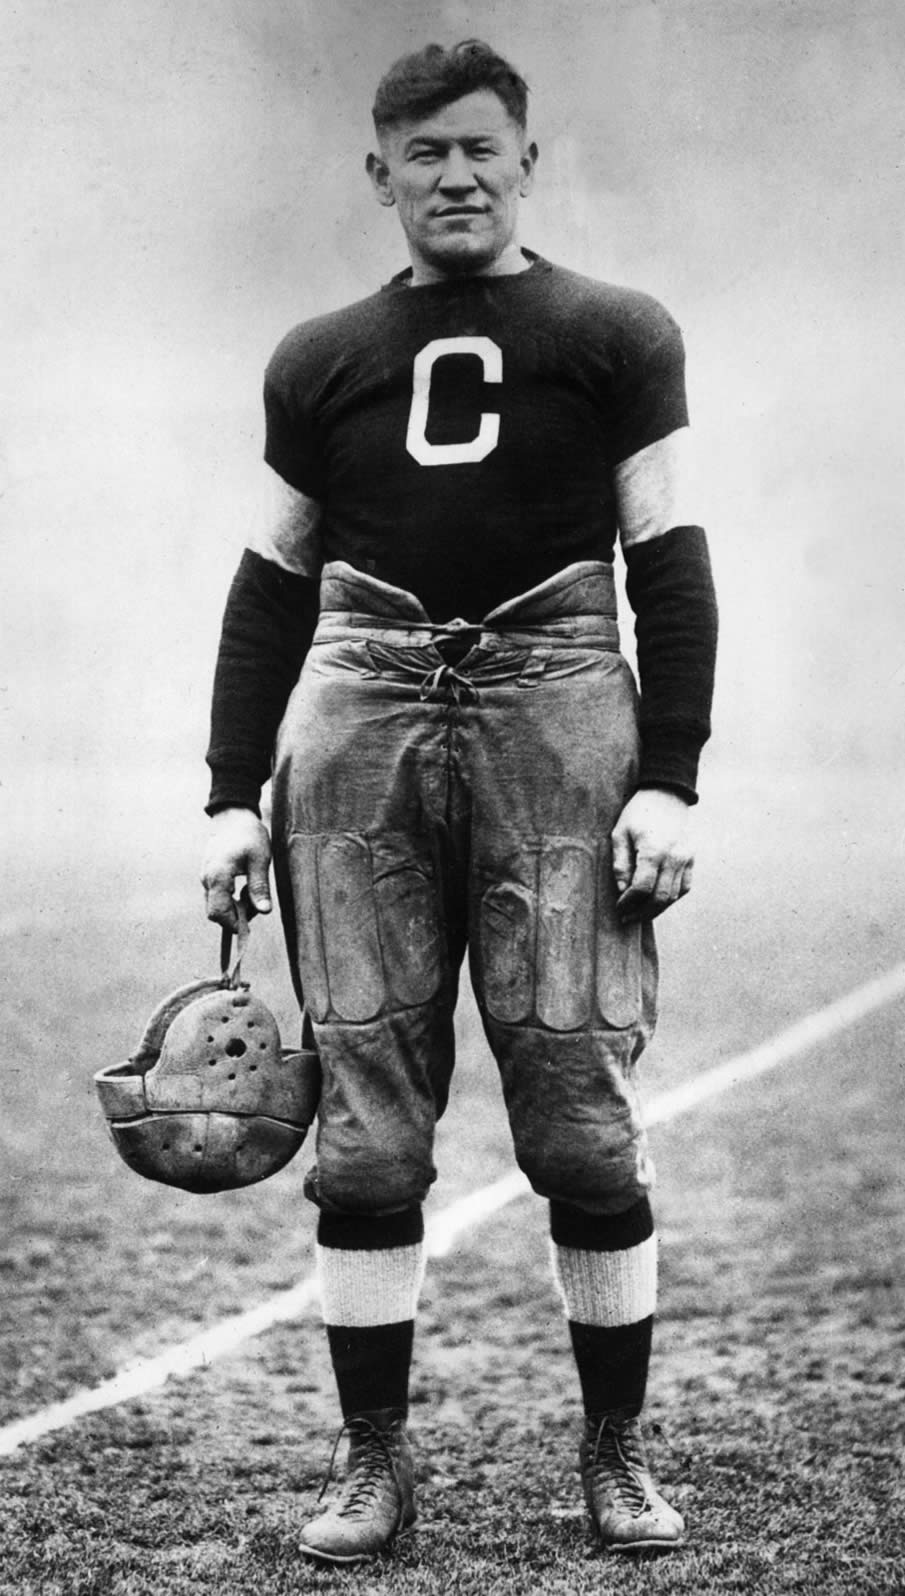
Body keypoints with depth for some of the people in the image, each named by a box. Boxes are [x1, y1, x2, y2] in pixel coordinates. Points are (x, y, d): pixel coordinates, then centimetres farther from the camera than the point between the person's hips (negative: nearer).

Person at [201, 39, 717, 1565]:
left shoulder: (617, 336, 9)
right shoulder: (320, 361, 16)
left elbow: (669, 565, 6)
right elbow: (272, 584, 19)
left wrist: (667, 781, -4)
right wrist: (233, 794, 11)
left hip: (556, 709, -2)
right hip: (359, 714, 2)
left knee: (583, 1116, -4)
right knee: (364, 1121, 0)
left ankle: (615, 1452, 9)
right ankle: (375, 1461, 9)